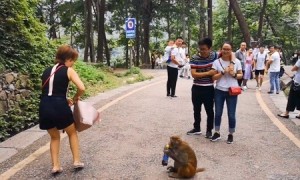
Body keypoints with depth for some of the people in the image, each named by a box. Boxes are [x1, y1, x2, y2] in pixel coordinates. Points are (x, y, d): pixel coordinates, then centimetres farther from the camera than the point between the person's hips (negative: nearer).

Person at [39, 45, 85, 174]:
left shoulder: (46, 71, 18)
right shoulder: (68, 70, 1)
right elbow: (81, 88, -11)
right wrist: (75, 98, 8)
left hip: (44, 107, 5)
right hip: (59, 107, -5)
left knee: (54, 137, 25)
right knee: (72, 133, 22)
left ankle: (55, 166, 22)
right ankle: (76, 161, 23)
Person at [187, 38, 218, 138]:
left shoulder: (214, 56, -6)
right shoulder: (194, 58, -9)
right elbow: (193, 74, -16)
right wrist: (208, 73, -20)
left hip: (209, 89, -1)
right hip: (196, 88, 1)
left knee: (209, 111, 8)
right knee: (196, 110, 15)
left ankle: (209, 130, 24)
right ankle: (197, 128, 32)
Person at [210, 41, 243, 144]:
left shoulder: (236, 62, -1)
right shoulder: (217, 62, -3)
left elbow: (241, 75, 7)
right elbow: (213, 77, -6)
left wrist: (234, 75, -14)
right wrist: (223, 72, -19)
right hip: (219, 91, 0)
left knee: (231, 115, 5)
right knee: (218, 113, 9)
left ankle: (231, 134, 21)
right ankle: (217, 133, 25)